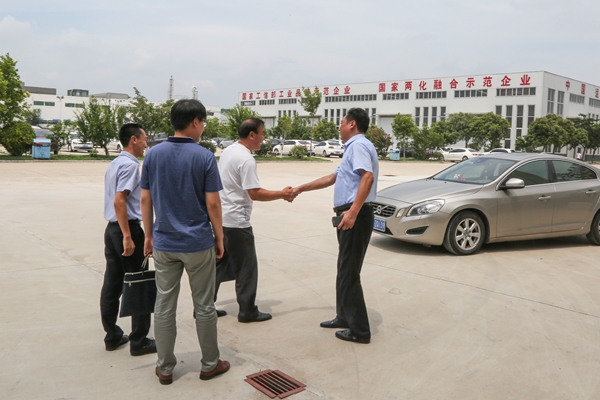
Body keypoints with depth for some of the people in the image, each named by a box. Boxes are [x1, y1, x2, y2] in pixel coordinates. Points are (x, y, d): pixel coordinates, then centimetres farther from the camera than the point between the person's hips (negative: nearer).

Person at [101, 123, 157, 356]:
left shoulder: (115, 163, 14)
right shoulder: (130, 165, -14)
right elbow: (119, 201, -22)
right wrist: (128, 237, -23)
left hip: (112, 228, 9)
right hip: (128, 228, -9)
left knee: (112, 284, 13)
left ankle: (112, 336, 23)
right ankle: (139, 341, 8)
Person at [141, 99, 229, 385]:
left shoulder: (153, 154, 1)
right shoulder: (204, 157, -10)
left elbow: (145, 200, 3)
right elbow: (212, 203, -10)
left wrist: (149, 235, 12)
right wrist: (219, 237, 2)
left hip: (164, 243, 3)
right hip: (198, 243, -3)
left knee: (164, 306, 11)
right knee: (204, 306, 10)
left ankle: (165, 368, 20)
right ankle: (210, 364, 22)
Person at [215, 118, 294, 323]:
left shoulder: (228, 151, 10)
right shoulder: (246, 159, -19)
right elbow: (255, 194, -21)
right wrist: (282, 194, -12)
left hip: (221, 217, 9)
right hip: (236, 221, -9)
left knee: (219, 263, 17)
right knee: (246, 267, 3)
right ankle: (248, 311, 12)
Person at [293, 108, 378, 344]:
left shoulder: (358, 145, -11)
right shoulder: (352, 148, 22)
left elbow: (367, 177, -28)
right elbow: (331, 178, 30)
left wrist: (353, 212, -34)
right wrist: (300, 189, 32)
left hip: (355, 216, -11)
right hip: (349, 215, 11)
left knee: (349, 273, -6)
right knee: (344, 270, 18)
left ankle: (359, 330, 2)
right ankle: (344, 317, 30)